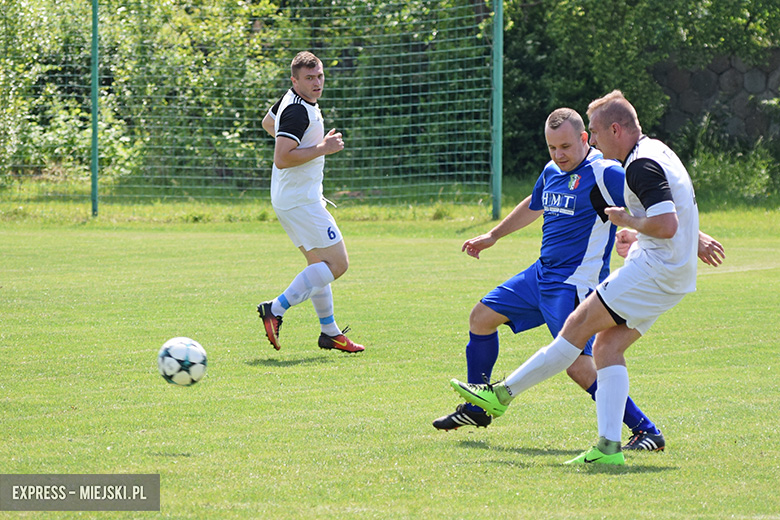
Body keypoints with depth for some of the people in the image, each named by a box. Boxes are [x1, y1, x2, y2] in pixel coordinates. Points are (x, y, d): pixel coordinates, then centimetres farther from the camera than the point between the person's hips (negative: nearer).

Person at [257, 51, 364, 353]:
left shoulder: (292, 100, 10)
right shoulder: (298, 112, -21)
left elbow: (268, 122, 32)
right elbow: (281, 159, -29)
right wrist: (322, 149, -23)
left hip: (289, 200, 11)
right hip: (300, 201, -11)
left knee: (318, 264, 17)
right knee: (337, 263, -10)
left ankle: (330, 332, 23)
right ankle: (276, 309, -14)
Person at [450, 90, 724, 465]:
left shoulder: (642, 165, -17)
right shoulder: (654, 152, 17)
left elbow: (667, 225, -28)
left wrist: (627, 221, -12)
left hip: (654, 271, -10)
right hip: (672, 277, 10)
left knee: (579, 326, -5)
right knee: (607, 346, 6)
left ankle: (504, 393, 0)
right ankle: (609, 447, -3)